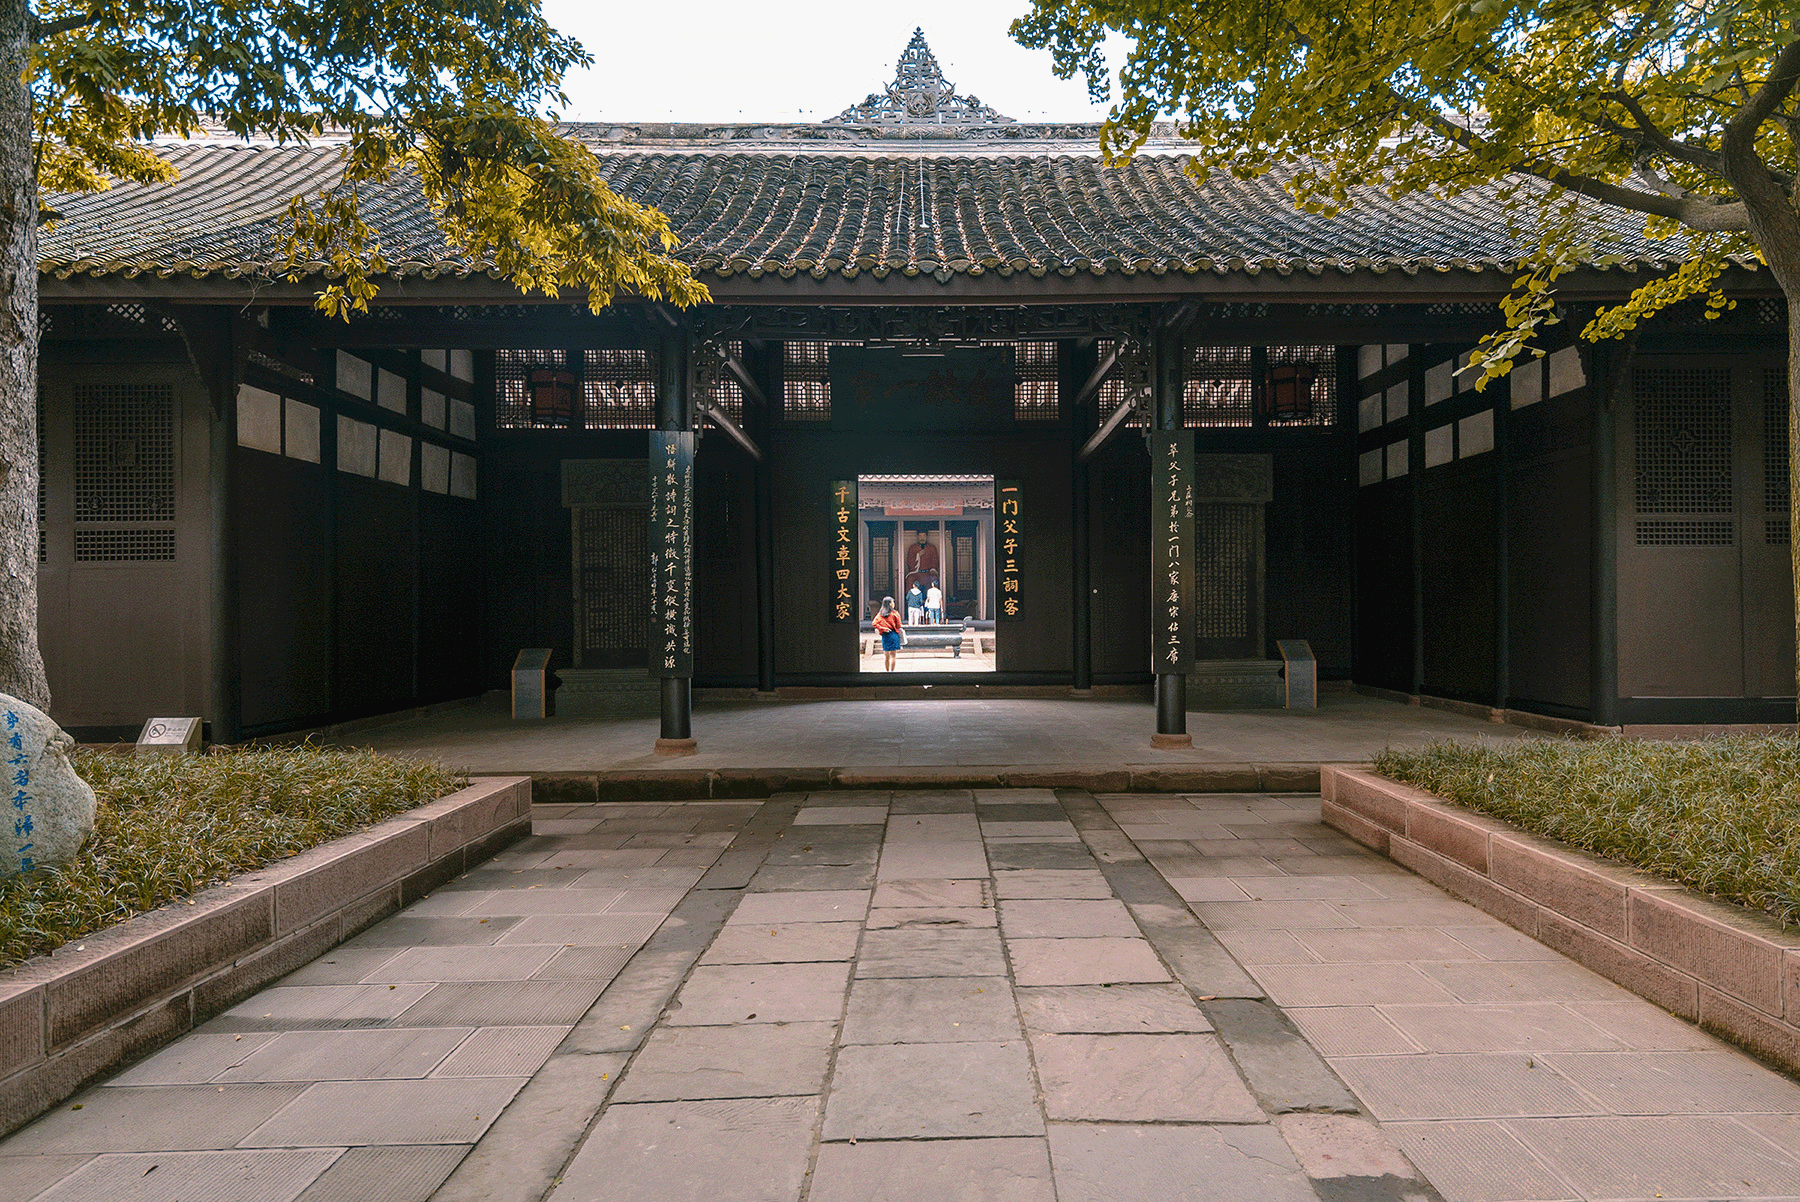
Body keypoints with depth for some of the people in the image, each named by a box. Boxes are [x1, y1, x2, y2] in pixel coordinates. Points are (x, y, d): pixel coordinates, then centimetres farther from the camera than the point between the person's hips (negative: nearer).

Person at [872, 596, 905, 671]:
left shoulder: (880, 614, 4)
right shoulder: (894, 613, -6)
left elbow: (874, 623, -7)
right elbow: (898, 626, -2)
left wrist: (882, 629, -7)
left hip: (885, 636, 4)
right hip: (893, 635, -4)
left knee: (886, 655, 13)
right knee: (893, 655, -1)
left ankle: (887, 671, 20)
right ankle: (891, 671, -3)